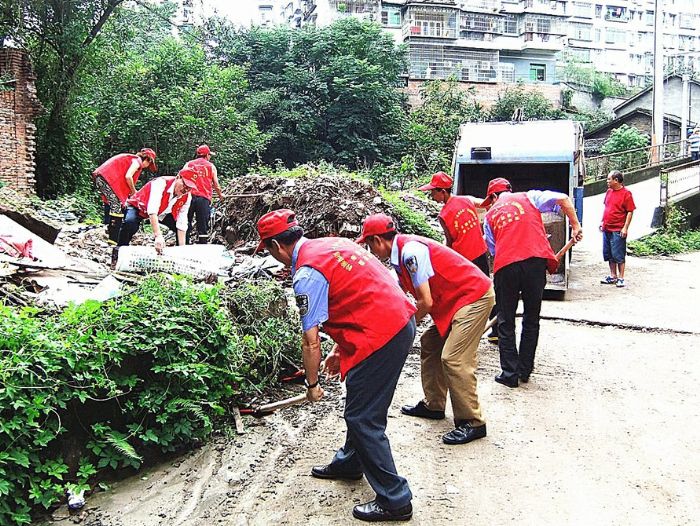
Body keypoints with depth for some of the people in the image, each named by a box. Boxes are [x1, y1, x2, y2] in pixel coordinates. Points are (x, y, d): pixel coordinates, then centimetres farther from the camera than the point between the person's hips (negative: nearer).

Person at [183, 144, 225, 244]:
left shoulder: (188, 164, 13)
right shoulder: (211, 166, 10)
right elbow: (216, 184, 12)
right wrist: (220, 194, 29)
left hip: (189, 196, 1)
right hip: (204, 198, -1)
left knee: (186, 224, 4)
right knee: (203, 227, 2)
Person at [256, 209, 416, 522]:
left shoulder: (306, 274, -14)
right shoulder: (330, 245, 14)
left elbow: (310, 342, -12)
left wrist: (312, 384, 4)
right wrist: (339, 351, 25)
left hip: (381, 337, -10)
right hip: (402, 321, 10)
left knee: (362, 418, 1)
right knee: (361, 406, 25)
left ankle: (394, 500, 9)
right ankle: (349, 463, 44)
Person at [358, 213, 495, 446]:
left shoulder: (410, 251, -22)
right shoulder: (401, 254, 9)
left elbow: (426, 302, -21)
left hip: (475, 296, -11)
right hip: (456, 300, 11)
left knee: (453, 358, -14)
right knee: (430, 344, 16)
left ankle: (472, 423, -4)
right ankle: (433, 405, 26)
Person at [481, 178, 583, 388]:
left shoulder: (490, 215, 20)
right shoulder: (529, 197, 16)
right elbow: (563, 199, 3)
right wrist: (575, 225, 7)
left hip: (505, 266, 0)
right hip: (535, 261, 0)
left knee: (506, 322, 12)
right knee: (531, 320, 15)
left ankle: (510, 373, 11)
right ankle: (525, 371, 21)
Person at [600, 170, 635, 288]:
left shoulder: (626, 193, -11)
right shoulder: (609, 192, 11)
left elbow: (630, 212, -11)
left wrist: (625, 228, -15)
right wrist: (602, 221, 18)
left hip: (618, 231, -8)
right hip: (607, 229, 8)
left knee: (619, 256, -3)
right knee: (609, 255, 13)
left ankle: (621, 278, 4)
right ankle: (613, 276, 23)